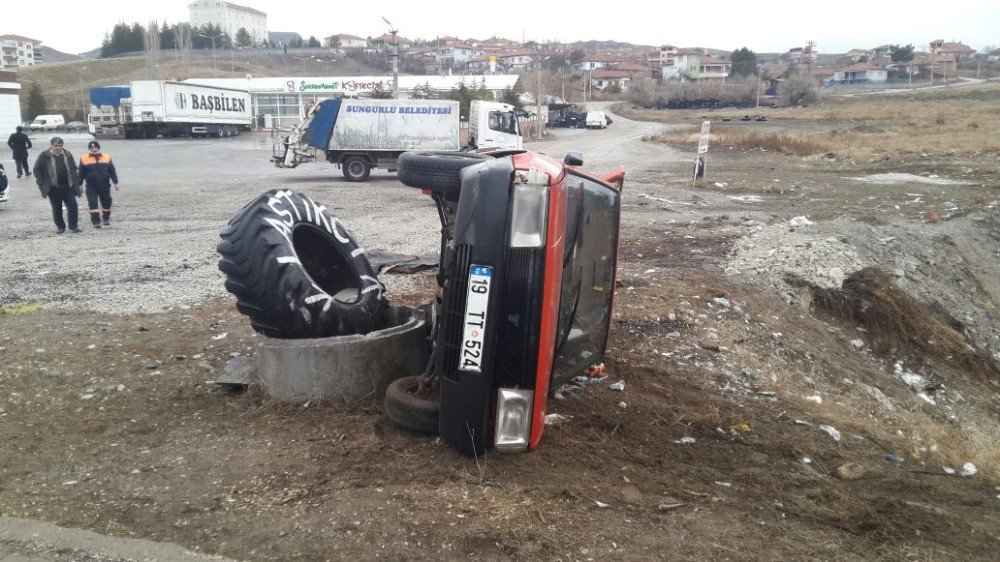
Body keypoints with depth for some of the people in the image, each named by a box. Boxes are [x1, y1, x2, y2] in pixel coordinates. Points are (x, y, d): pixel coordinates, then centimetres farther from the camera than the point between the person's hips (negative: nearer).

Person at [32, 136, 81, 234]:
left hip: (68, 186, 2)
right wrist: (42, 183, -6)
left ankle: (73, 226, 5)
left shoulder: (67, 155, 7)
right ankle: (60, 227, 18)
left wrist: (77, 184, 8)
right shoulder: (44, 156, -2)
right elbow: (37, 170, 2)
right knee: (56, 208, 6)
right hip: (53, 188, -2)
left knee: (72, 206, -5)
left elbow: (74, 170, 14)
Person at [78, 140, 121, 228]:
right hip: (91, 187, -1)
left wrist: (115, 183, 4)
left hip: (104, 185, 1)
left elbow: (112, 171, 8)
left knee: (106, 203, 10)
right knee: (93, 204, -7)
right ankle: (96, 221, -3)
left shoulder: (107, 157, 5)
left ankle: (106, 218, 31)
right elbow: (81, 174, 6)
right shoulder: (84, 159, 2)